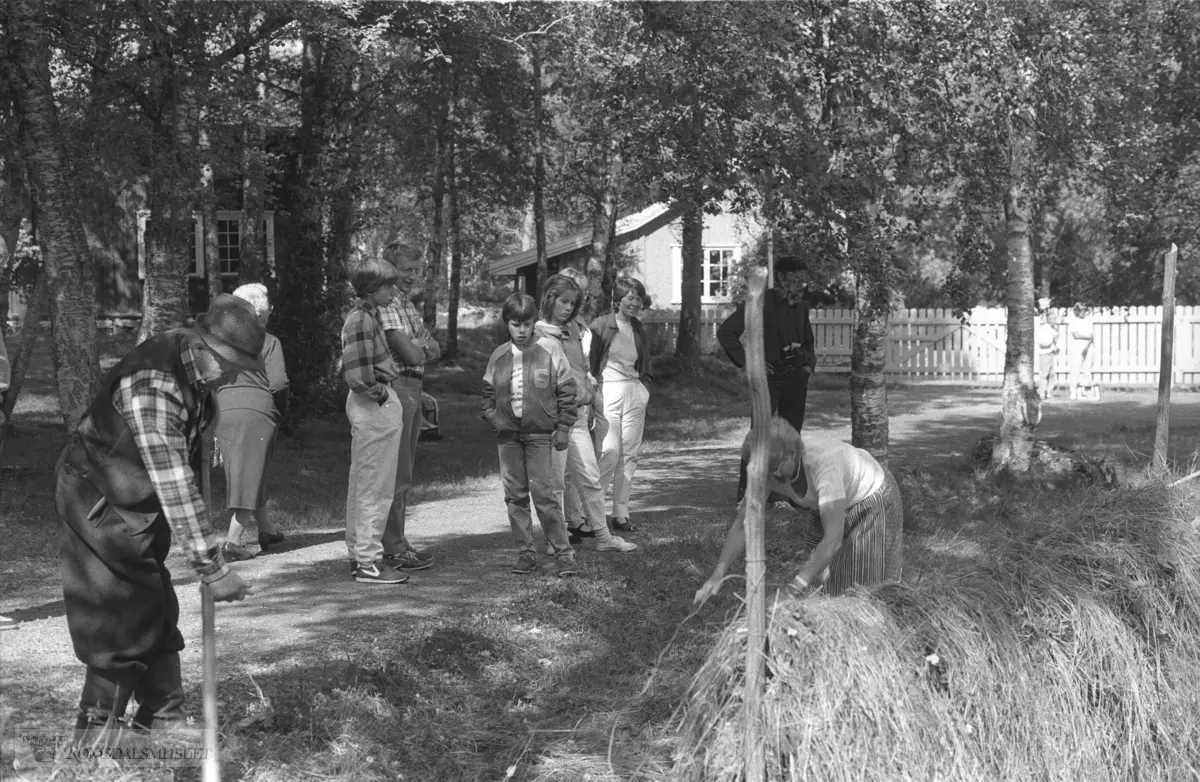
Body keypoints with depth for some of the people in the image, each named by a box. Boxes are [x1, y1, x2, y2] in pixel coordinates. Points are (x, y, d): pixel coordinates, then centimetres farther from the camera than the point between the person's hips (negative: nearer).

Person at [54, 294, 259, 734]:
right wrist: (211, 569, -36)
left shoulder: (195, 367, -4)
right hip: (98, 503, -9)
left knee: (157, 615, 13)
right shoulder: (154, 386, -33)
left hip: (140, 505, 9)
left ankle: (164, 722, 24)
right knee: (118, 623, -6)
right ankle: (96, 733, 6)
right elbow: (174, 489, -36)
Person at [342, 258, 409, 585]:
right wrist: (380, 393, -10)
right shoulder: (361, 320, -17)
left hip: (370, 405, 11)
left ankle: (359, 553, 24)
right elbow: (359, 376, -23)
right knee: (376, 487, -6)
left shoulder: (367, 316, 14)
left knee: (362, 484, 15)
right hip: (376, 407, -11)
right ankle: (369, 562, -1)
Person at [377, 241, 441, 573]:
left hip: (413, 390, 10)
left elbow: (435, 349, 13)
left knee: (404, 474, 14)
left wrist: (419, 346, -6)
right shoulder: (386, 305, -13)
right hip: (395, 389, -10)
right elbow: (411, 354, -19)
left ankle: (397, 542, 22)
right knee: (396, 475, -6)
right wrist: (422, 347, 1)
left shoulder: (409, 305, 18)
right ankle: (394, 549, -1)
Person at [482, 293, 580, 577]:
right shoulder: (498, 356, 7)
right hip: (508, 434, 4)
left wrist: (563, 427, -4)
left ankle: (563, 553, 0)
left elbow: (566, 389, 0)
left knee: (543, 493, -8)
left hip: (539, 433, -4)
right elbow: (488, 391, 18)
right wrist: (491, 415, 0)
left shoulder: (549, 348, -2)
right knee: (515, 495, 6)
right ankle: (525, 553, 16)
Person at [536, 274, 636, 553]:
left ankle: (603, 535, 14)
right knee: (555, 481, 0)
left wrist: (588, 386, 13)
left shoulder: (573, 329, 15)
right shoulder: (537, 334, -6)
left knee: (591, 477, 7)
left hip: (578, 414, 7)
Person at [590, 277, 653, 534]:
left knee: (629, 454, 4)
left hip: (635, 394, 6)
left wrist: (644, 386, 11)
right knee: (610, 452, -14)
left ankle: (621, 514, 9)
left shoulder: (638, 329, 15)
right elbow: (588, 362, -4)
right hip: (608, 392, -6)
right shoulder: (601, 325, -3)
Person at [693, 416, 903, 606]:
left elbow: (833, 539, -47)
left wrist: (795, 588, -52)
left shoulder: (823, 462, -44)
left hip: (871, 501, -6)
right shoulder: (766, 467, -26)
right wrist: (717, 575, -32)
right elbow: (741, 526, -19)